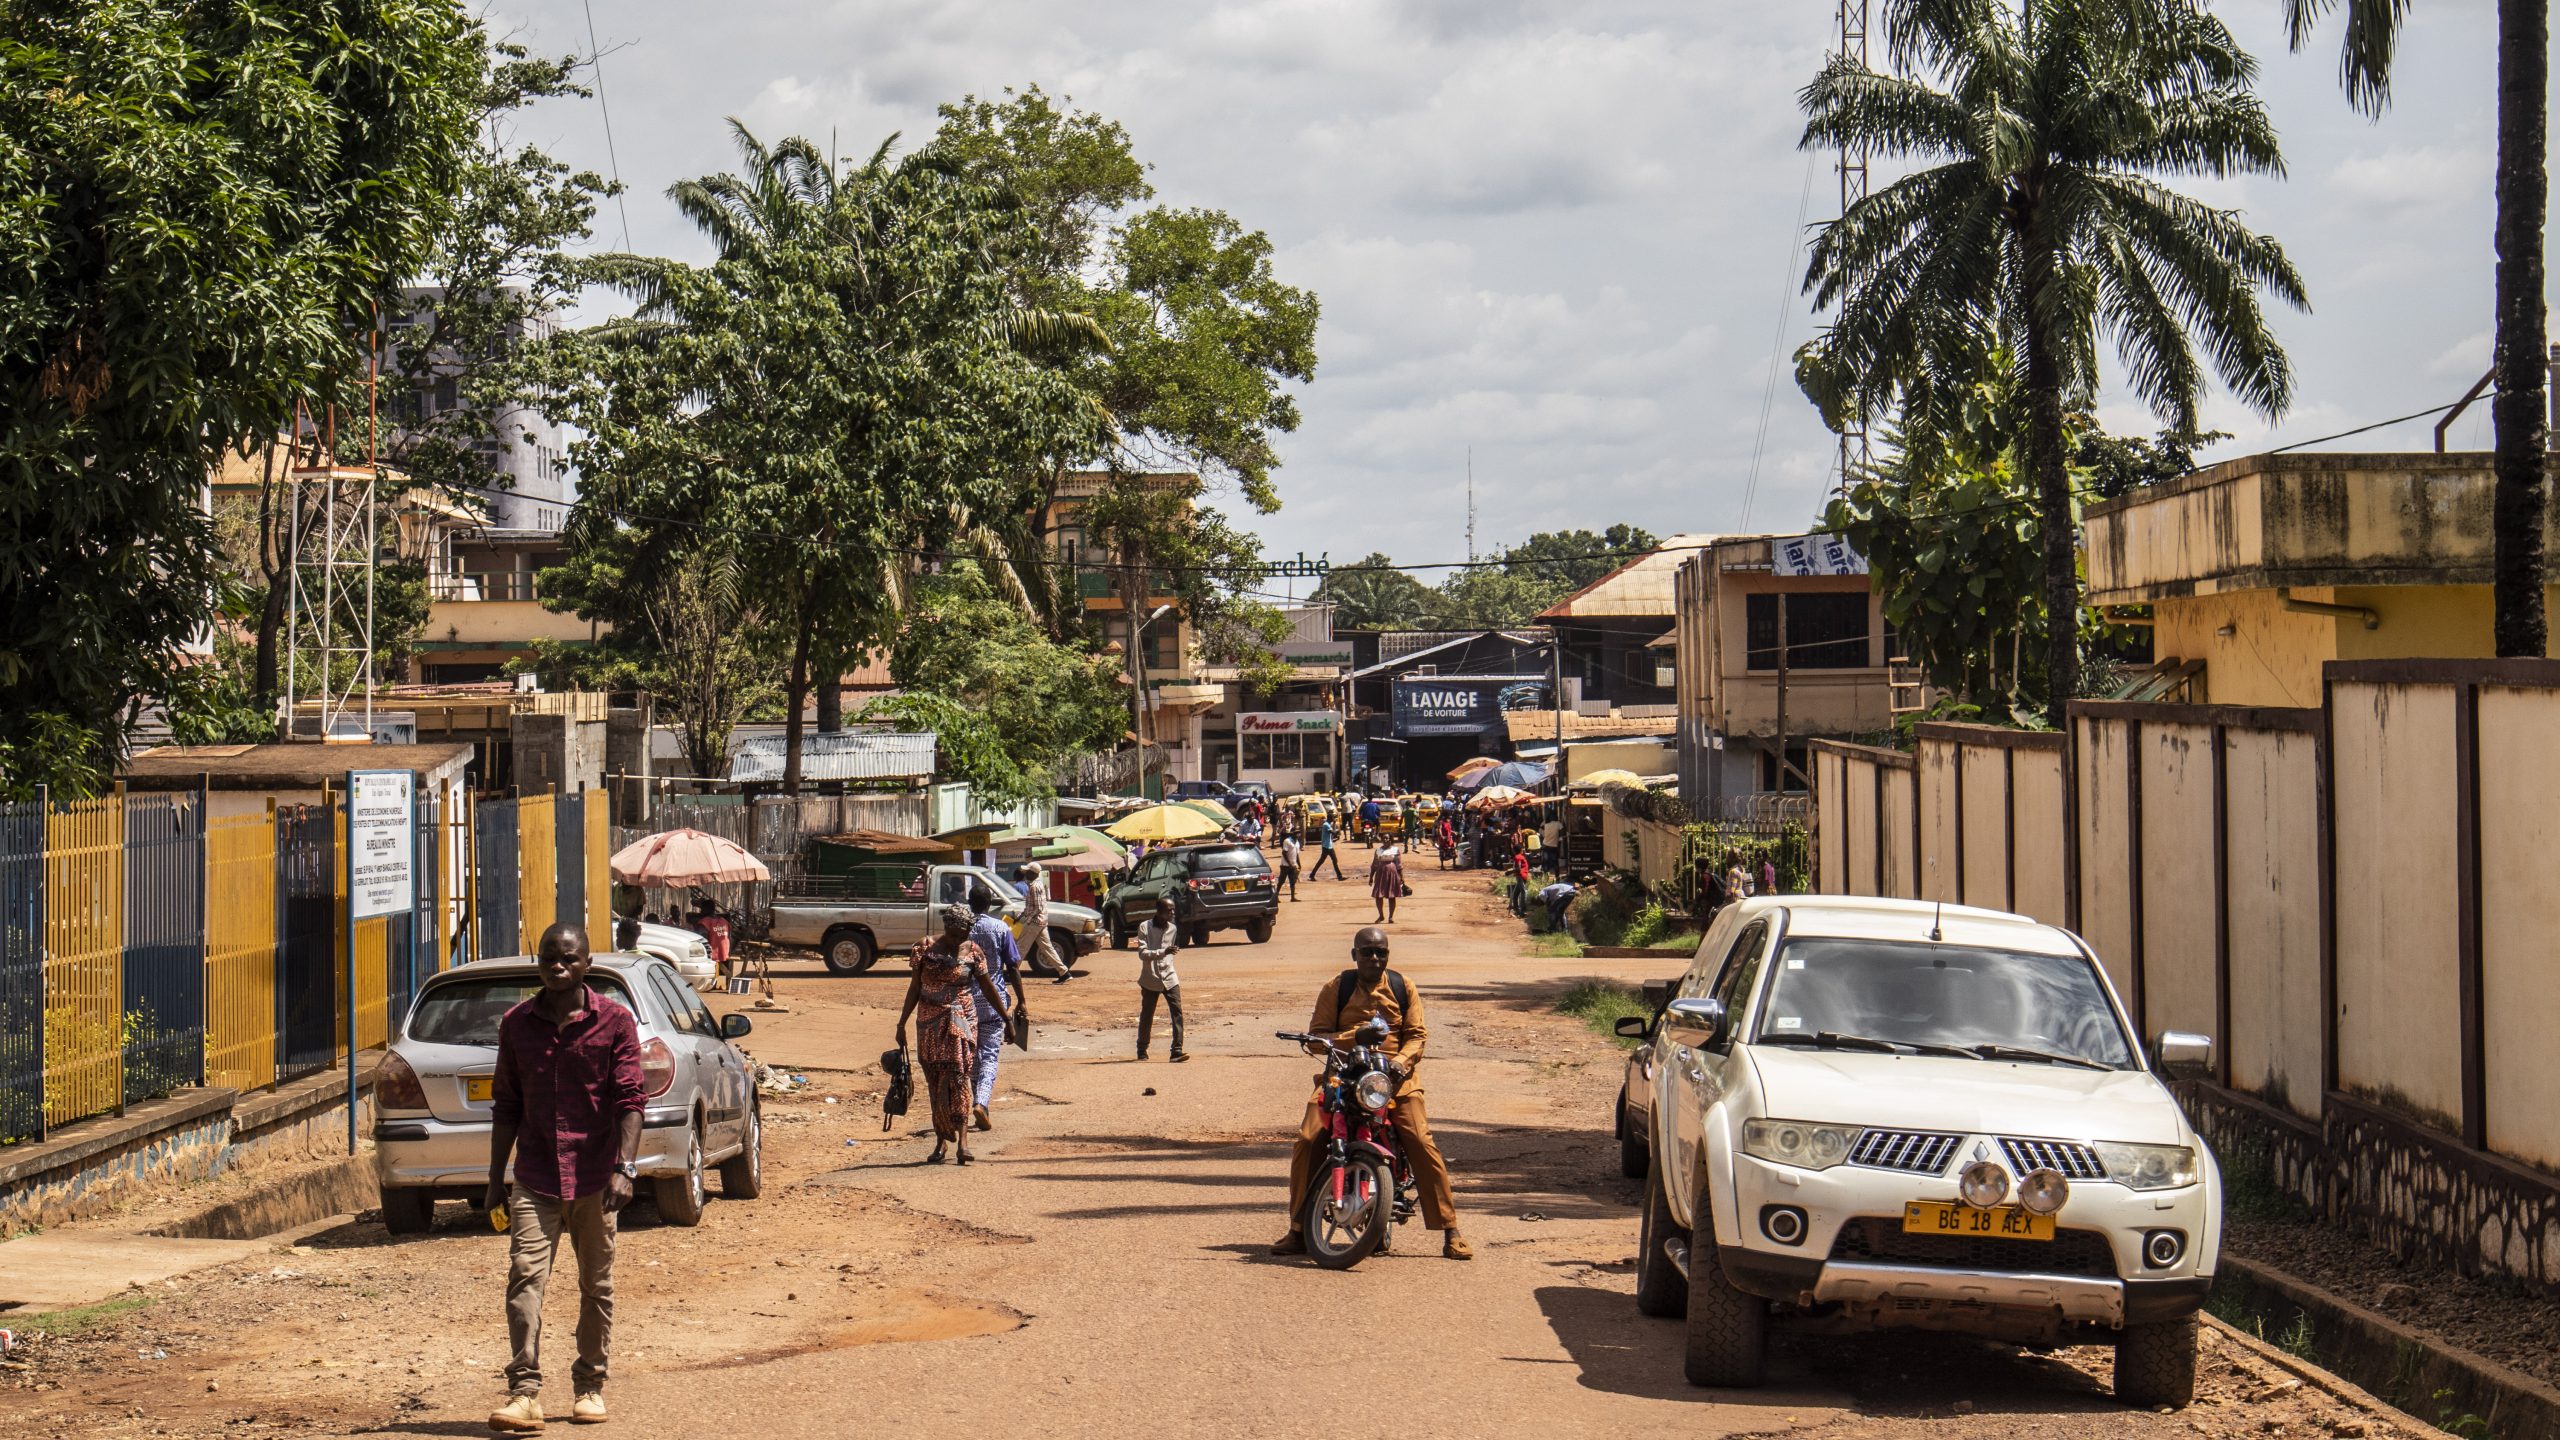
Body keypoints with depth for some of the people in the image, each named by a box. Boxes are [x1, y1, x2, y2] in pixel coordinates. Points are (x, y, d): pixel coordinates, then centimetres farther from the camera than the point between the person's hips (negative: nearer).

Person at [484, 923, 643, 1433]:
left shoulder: (615, 1020, -3)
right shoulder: (516, 1023, 6)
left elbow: (630, 1099, -7)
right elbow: (506, 1105, 12)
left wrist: (624, 1167, -18)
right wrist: (496, 1177, 11)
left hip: (594, 1178, -1)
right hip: (535, 1178, 1)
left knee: (596, 1286, 10)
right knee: (525, 1276, -13)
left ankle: (590, 1386, 24)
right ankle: (524, 1392, -17)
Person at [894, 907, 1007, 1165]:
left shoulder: (972, 951, -1)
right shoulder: (924, 948, -1)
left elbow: (988, 988, 8)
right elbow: (914, 989, 5)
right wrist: (902, 1023, 4)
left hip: (961, 1020, -1)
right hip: (930, 1023, 1)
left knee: (957, 1076, -15)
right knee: (935, 1082, 5)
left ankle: (962, 1137, -21)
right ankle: (942, 1140, 16)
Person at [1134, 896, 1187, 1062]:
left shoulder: (1173, 929, 7)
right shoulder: (1145, 927, -10)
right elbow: (1142, 953, -19)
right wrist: (1163, 952, -31)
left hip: (1169, 978, 3)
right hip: (1150, 979, -3)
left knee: (1177, 1012, -13)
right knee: (1146, 1016, 9)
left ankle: (1177, 1051, -17)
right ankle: (1142, 1051, 28)